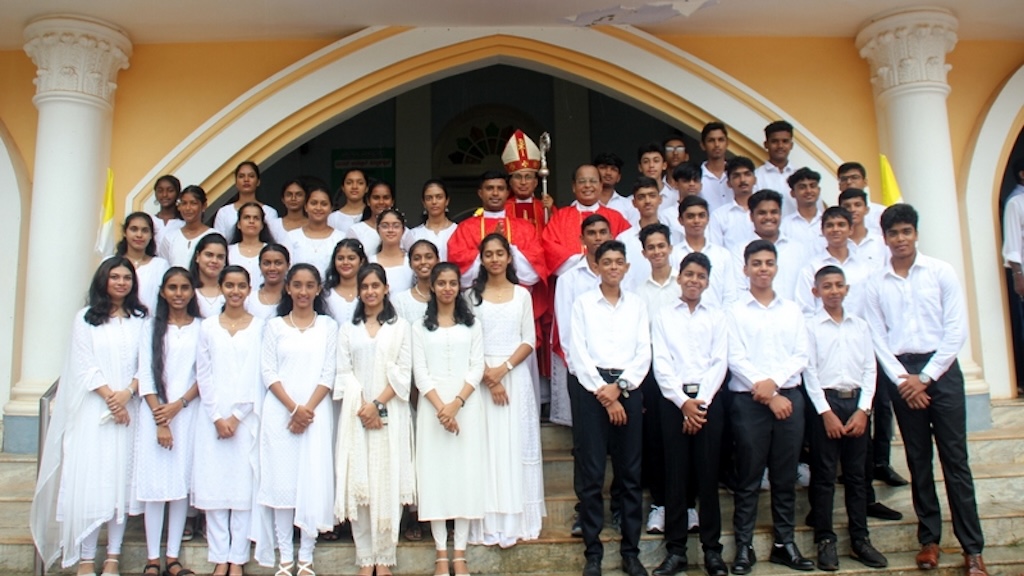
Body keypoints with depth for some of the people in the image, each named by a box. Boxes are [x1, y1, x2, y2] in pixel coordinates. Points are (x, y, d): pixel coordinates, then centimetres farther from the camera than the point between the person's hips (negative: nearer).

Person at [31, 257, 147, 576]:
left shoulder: (141, 319, 9)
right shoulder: (86, 318, 6)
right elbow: (85, 366, -2)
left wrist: (128, 392, -12)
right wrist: (110, 397, -10)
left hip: (129, 409, 1)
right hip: (93, 410, -1)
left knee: (122, 477, 2)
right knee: (89, 477, -2)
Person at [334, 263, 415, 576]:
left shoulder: (400, 326, 7)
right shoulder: (348, 328, 12)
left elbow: (403, 372, 0)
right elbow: (343, 372, 4)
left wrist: (378, 404, -11)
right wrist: (362, 407, -10)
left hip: (391, 413, -1)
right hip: (356, 414, 1)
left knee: (388, 482, -1)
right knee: (358, 482, 0)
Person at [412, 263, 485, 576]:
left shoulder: (472, 324, 9)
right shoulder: (420, 327, 7)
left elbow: (477, 368, 1)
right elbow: (420, 372, -1)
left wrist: (456, 404, -13)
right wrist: (440, 407, -13)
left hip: (466, 406, 0)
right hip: (432, 406, 0)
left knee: (465, 471, 0)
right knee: (435, 473, 0)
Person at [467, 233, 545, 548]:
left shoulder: (522, 294, 7)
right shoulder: (473, 295, 6)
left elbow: (529, 340, 2)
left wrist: (504, 368, -12)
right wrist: (489, 376, -12)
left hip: (516, 375, 0)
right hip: (482, 376, 0)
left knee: (516, 444, 2)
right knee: (487, 447, 0)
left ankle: (516, 519, 10)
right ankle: (490, 522, 6)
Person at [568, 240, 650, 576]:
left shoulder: (637, 305, 12)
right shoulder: (583, 304, 5)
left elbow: (644, 353, 4)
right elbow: (578, 354, -3)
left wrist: (619, 386, -10)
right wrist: (603, 394, -9)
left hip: (627, 388, 2)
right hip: (589, 387, -2)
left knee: (630, 472, 5)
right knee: (590, 473, -1)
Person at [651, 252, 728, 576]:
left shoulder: (717, 317, 10)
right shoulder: (663, 317, 8)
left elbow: (719, 362, 2)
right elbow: (661, 364, 0)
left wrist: (701, 401, -9)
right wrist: (683, 402, -10)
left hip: (709, 399, 1)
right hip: (673, 399, 0)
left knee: (708, 475, 2)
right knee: (675, 474, 2)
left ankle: (712, 549, 11)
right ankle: (675, 550, 8)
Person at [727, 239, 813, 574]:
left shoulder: (792, 310, 13)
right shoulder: (735, 311, 3)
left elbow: (801, 356, 5)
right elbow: (735, 358, -5)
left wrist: (773, 382, -11)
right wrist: (766, 394, -11)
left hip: (789, 396, 3)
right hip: (749, 400, -3)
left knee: (786, 476, 9)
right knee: (748, 477, 2)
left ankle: (784, 543, 19)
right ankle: (744, 546, 9)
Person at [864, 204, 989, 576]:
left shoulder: (941, 272, 1)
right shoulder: (876, 284, 5)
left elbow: (956, 329, -3)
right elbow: (877, 338, 2)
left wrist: (926, 378, -9)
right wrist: (903, 379, -9)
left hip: (940, 369, -1)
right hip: (901, 375, 2)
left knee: (955, 458, -1)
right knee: (918, 461, 8)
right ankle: (929, 538, 19)